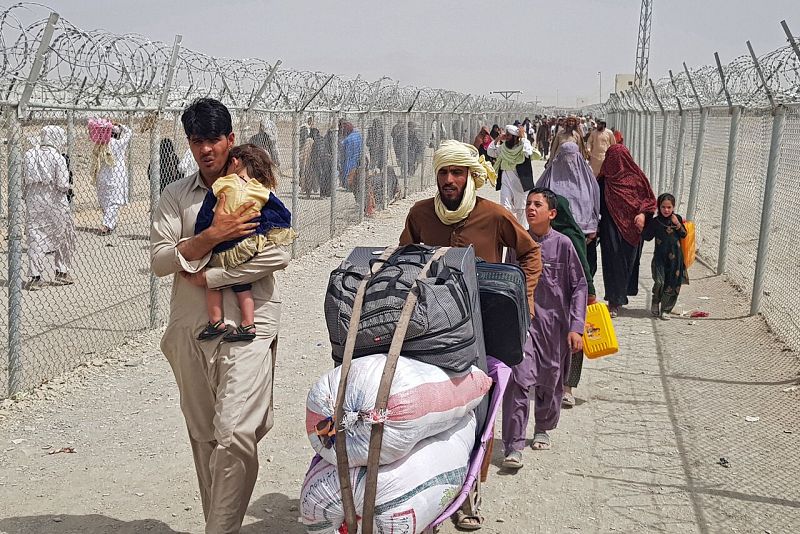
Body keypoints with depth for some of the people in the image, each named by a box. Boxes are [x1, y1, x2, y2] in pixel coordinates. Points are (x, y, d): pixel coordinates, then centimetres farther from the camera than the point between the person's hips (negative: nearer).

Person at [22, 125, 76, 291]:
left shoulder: (29, 155, 2)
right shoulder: (58, 157, -10)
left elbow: (24, 180, 2)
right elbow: (63, 185, -15)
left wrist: (25, 196, 12)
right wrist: (65, 190, 7)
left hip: (33, 201, 3)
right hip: (55, 201, -3)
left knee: (35, 238, 5)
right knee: (61, 236, 13)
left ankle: (35, 277, -1)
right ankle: (62, 273, 21)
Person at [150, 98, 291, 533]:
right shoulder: (176, 195, 9)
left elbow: (276, 256, -12)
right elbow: (159, 260, -2)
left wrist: (206, 276, -10)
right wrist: (212, 236, -16)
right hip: (190, 328, 4)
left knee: (235, 435, -13)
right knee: (203, 436, 12)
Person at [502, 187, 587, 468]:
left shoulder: (562, 244, -5)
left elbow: (579, 286, -3)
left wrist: (575, 327, -9)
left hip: (555, 323, 0)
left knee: (551, 381, 13)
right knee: (518, 380, -13)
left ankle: (543, 429, 39)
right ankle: (513, 446, -9)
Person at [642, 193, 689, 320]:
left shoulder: (677, 219, 5)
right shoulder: (655, 221, -3)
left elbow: (684, 235, 5)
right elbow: (647, 237, -1)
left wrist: (677, 224, -9)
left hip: (675, 257, 3)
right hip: (660, 257, -2)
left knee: (673, 285, 3)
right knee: (660, 282, -13)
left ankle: (665, 310, 15)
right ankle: (655, 304, 13)